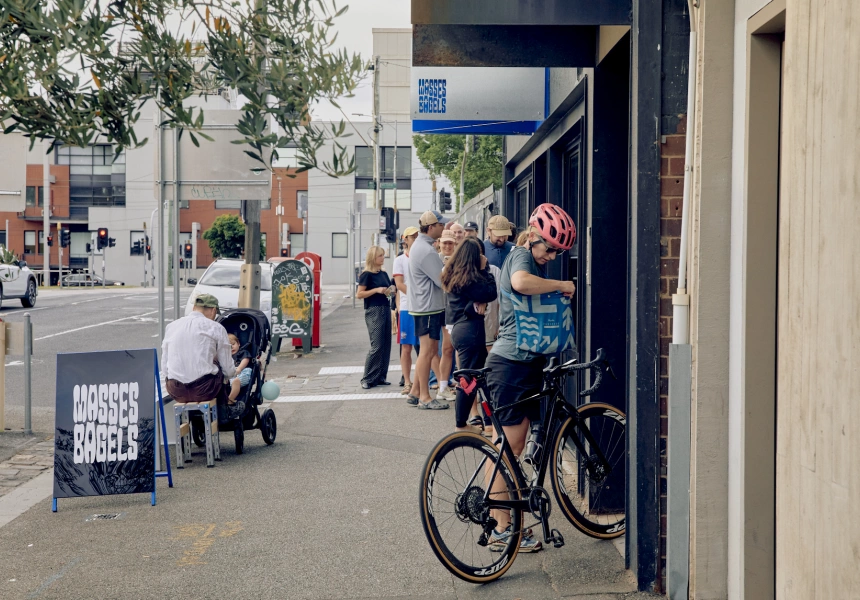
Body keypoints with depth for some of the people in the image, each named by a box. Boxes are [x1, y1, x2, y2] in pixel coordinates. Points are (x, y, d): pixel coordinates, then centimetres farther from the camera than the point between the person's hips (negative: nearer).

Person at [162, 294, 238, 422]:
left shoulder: (171, 326, 10)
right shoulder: (216, 328, -2)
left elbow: (164, 365, 12)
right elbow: (228, 370, 1)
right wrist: (233, 371, 25)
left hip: (175, 391, 4)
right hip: (204, 389, -4)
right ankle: (222, 412, 37)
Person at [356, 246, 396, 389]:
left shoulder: (384, 274, 14)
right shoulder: (367, 274, -6)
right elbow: (359, 294, -9)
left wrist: (392, 289, 2)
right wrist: (376, 290, -17)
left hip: (386, 309, 7)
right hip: (373, 311, -7)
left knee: (386, 345, 5)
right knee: (377, 346, -11)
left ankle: (381, 377, 12)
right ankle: (367, 379, -5)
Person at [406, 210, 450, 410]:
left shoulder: (420, 245, 14)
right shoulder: (426, 251, -20)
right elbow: (442, 280, -21)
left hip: (425, 305, 11)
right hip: (428, 306, -11)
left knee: (428, 350, 15)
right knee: (428, 350, -6)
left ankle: (415, 392, 20)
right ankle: (424, 397, -1)